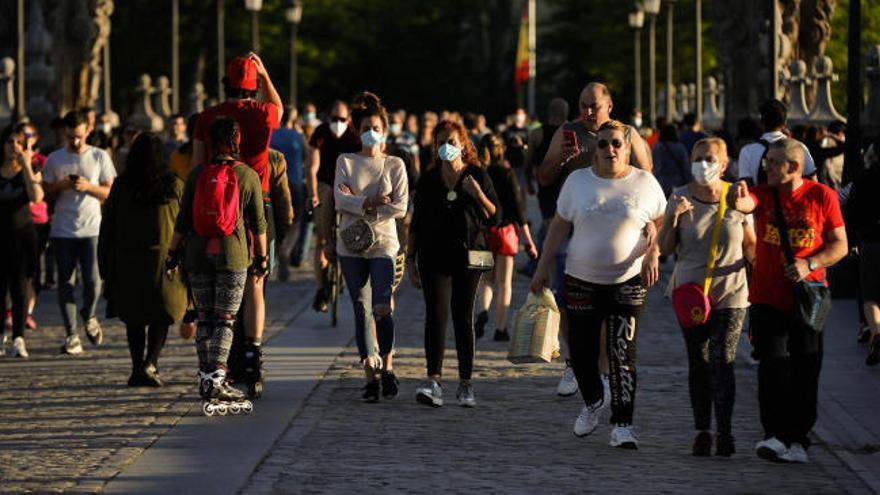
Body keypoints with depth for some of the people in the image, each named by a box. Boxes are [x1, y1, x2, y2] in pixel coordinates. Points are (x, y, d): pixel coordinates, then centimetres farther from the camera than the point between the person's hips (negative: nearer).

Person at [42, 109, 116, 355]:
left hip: (92, 230, -1)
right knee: (65, 282, -1)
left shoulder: (100, 157, 5)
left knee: (93, 281, -9)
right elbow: (45, 193, 10)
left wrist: (89, 187, -13)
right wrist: (61, 185, -10)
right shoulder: (54, 159, 7)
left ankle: (88, 316, 21)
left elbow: (110, 192, 4)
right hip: (62, 230, 1)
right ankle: (71, 335, 4)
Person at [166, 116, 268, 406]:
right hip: (232, 252, -2)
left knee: (205, 318, 12)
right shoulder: (248, 176, -2)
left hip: (198, 252, 2)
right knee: (225, 320, 0)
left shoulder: (198, 173, 1)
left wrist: (173, 253, 10)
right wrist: (262, 257, 11)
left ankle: (206, 378, 13)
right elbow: (258, 222, 2)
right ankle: (216, 379, -10)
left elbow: (183, 218, 2)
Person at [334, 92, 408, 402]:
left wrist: (359, 206, -8)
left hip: (383, 243, -2)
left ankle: (387, 366, 2)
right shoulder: (346, 162, 9)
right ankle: (370, 373, 5)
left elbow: (400, 207, -3)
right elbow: (340, 199, -4)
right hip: (351, 245, 2)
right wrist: (374, 203, -12)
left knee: (382, 308, -15)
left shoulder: (395, 165, 7)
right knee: (361, 310, 1)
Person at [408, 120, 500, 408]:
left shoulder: (477, 175, 3)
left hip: (468, 254, 0)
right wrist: (411, 258, 8)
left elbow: (494, 218, 1)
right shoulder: (429, 179, 8)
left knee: (463, 318, 4)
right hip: (434, 256, 0)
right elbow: (417, 222, 12)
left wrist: (478, 195, -16)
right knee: (436, 314, -15)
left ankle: (465, 384, 12)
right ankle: (433, 381, -23)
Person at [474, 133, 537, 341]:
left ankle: (483, 310, -10)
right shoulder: (506, 173, -8)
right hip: (504, 230, -2)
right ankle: (500, 328, 5)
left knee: (486, 278, 17)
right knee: (504, 281, 7)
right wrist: (528, 240, -1)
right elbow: (518, 207, -7)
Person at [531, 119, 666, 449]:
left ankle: (622, 425, -6)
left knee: (623, 354, -9)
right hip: (582, 280, 2)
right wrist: (543, 269, 7)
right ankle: (592, 401, 35)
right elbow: (559, 227, 7)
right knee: (581, 349, 7)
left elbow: (661, 224, 7)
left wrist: (653, 254, -10)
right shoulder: (577, 181, 3)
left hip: (629, 282, -2)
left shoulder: (645, 184, 0)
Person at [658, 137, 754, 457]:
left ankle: (724, 432, -5)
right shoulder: (681, 198, -1)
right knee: (698, 363, 5)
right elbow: (665, 249, 1)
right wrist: (672, 218, -15)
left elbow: (752, 244, 10)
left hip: (730, 293, -1)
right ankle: (702, 431, 11)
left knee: (722, 361, -8)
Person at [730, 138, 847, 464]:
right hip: (768, 298, 0)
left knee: (805, 372, 3)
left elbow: (839, 246, 1)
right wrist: (739, 200, -46)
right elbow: (745, 204, -22)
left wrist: (809, 264, -16)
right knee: (773, 366, -10)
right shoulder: (763, 193, 1)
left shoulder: (822, 196, -1)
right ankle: (775, 436, -12)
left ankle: (798, 440, 12)